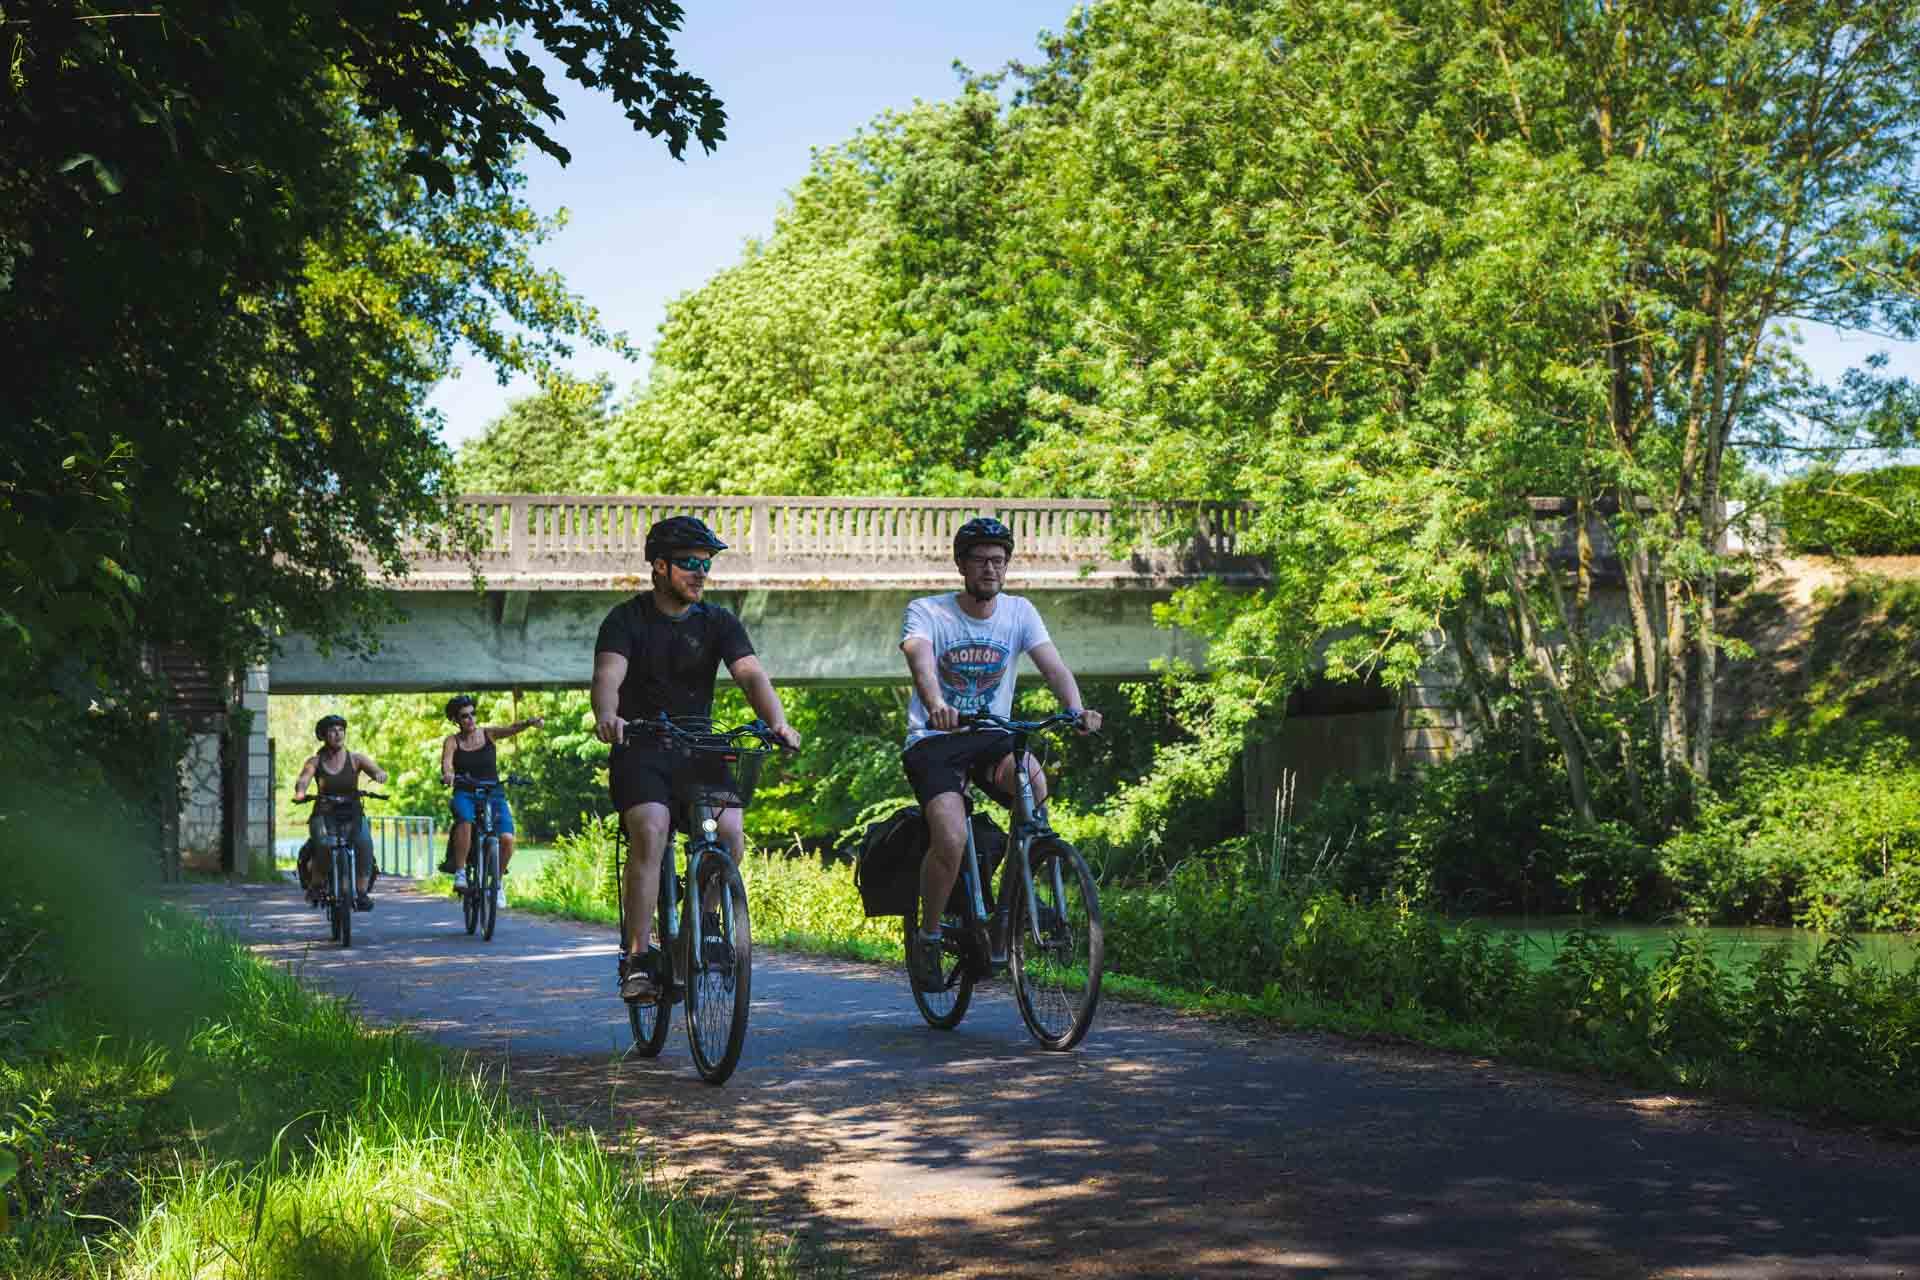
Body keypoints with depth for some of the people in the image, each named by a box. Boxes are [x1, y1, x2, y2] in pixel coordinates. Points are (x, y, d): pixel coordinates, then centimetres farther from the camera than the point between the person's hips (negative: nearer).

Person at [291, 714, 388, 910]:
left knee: (364, 842, -31)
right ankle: (315, 884, -5)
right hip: (324, 815, 0)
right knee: (322, 843, -32)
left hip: (353, 815, 0)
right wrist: (300, 791, -36)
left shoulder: (355, 759, 2)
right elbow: (303, 779, -12)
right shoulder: (315, 761, 4)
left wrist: (379, 774, -35)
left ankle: (361, 892, -23)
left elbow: (379, 772, -9)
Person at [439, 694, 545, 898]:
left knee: (507, 838, -21)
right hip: (466, 795, -1)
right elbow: (446, 761, -16)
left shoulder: (489, 734, 4)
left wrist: (530, 723, -34)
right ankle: (460, 872, -25)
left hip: (493, 795, 1)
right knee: (465, 820, -37)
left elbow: (513, 728, -13)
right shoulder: (452, 741, 3)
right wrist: (447, 774, -39)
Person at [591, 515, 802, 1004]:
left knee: (730, 832, -22)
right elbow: (608, 675, -20)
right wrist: (607, 716, -43)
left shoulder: (717, 622, 5)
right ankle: (636, 958, -24)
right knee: (650, 832, -29)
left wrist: (778, 722, -31)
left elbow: (751, 674, -10)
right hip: (641, 750, -2)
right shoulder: (627, 619, -2)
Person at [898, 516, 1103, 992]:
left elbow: (1053, 665, -9)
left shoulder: (1019, 611, 4)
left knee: (1034, 783, -33)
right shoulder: (927, 612, -6)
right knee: (951, 841, -26)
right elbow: (919, 658, -27)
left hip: (992, 737, 3)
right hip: (934, 740, -3)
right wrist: (936, 705, -49)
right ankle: (927, 936, -2)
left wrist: (1077, 709, -31)